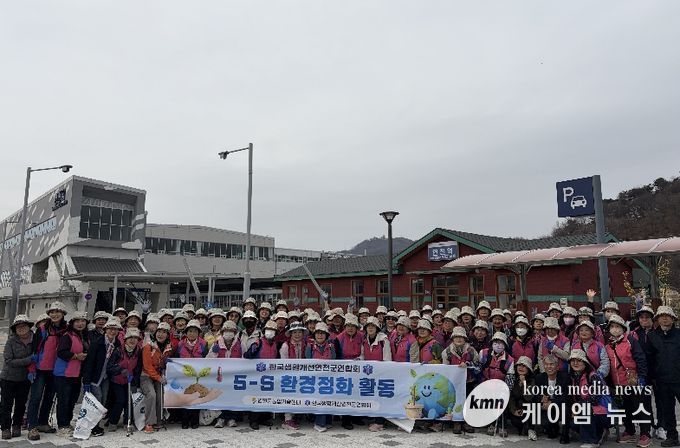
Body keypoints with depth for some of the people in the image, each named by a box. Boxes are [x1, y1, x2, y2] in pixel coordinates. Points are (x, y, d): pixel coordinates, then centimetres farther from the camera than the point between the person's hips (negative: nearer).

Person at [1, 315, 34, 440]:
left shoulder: (34, 340, -6)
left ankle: (17, 427, 26)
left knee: (21, 404, 10)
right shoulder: (11, 341, -13)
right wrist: (28, 360, -24)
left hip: (25, 379, 3)